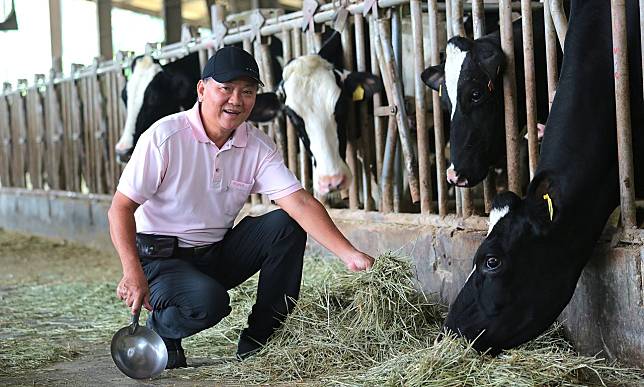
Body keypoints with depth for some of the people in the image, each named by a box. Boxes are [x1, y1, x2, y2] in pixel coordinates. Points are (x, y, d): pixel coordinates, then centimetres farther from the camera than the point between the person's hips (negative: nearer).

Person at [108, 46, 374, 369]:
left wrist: (349, 254, -28)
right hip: (160, 258, -5)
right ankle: (158, 330, 2)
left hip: (218, 254, 5)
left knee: (286, 225, -15)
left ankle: (258, 341, -4)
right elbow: (120, 208, -16)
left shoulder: (258, 146, -4)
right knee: (208, 302, -34)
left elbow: (300, 202, -14)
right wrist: (133, 272, -30)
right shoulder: (165, 137, -17)